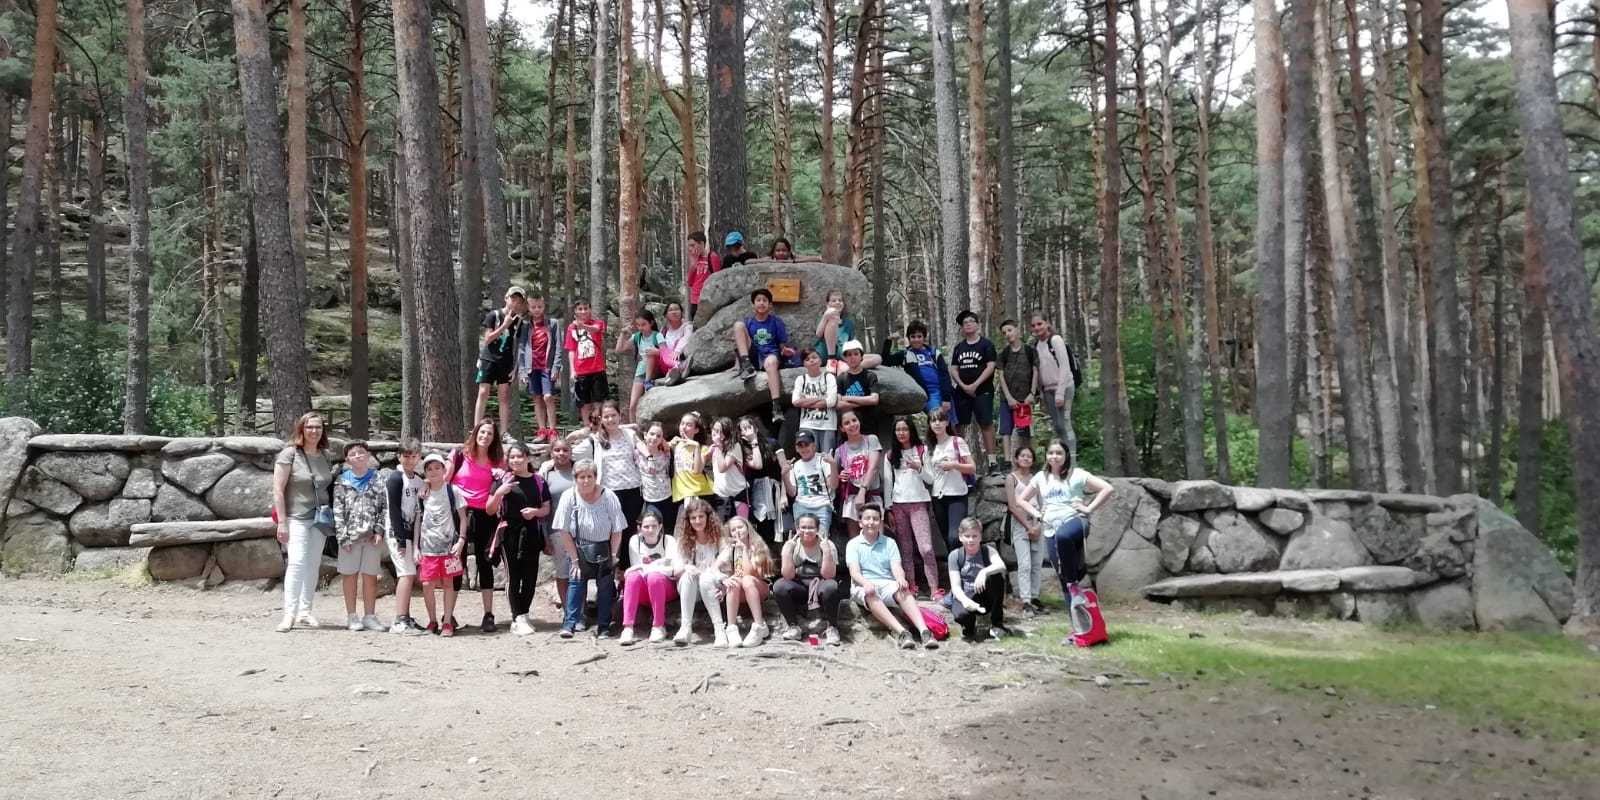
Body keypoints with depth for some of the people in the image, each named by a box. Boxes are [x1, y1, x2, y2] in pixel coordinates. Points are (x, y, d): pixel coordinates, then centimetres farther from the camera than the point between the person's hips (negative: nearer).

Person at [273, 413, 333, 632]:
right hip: (296, 518, -5)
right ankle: (289, 614, -14)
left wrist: (330, 517, 12)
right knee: (297, 562, -15)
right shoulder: (289, 454, -6)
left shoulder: (325, 456, 10)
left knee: (314, 564, 8)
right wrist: (281, 522, -14)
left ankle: (305, 612, 17)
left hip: (320, 519, 5)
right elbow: (278, 490, -9)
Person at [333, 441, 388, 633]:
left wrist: (379, 531, -7)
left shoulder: (378, 480, 5)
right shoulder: (342, 483, 3)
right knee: (350, 575, 5)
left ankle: (370, 616, 13)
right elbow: (338, 511, -1)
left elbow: (384, 507, 3)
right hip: (350, 536, 0)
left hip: (372, 537, 1)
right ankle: (351, 616, 13)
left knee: (370, 576, 5)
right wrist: (343, 536, -8)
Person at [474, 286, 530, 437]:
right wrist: (505, 325, -15)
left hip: (506, 363, 3)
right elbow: (487, 339, -8)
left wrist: (515, 368, 4)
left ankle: (504, 432, 2)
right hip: (489, 359, -3)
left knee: (505, 395, 0)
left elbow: (517, 346, 10)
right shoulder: (493, 315, -3)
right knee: (483, 393, -7)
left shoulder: (519, 321, 7)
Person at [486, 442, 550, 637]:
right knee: (513, 576, -4)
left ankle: (523, 615, 18)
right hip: (510, 533, -2)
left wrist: (535, 511, -10)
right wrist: (499, 493, -15)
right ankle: (518, 618, -3)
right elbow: (490, 510, 2)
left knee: (530, 576, 4)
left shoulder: (538, 481, 6)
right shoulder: (504, 480, 2)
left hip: (531, 534, 2)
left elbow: (546, 509, 11)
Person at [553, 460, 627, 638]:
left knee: (605, 586, -1)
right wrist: (575, 560, -11)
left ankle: (603, 627, 8)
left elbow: (617, 531, -8)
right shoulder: (569, 497, -13)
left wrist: (613, 555, -10)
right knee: (575, 581, -12)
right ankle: (569, 624, -10)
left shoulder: (608, 496, -15)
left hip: (603, 549, 0)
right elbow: (565, 532, -10)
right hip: (579, 549, 0)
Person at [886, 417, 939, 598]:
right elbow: (888, 482, 10)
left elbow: (929, 478, 3)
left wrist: (918, 468, -16)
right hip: (898, 504, 2)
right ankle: (911, 586, 9)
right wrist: (888, 508, 5)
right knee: (905, 548, 3)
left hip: (919, 503, -2)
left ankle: (934, 588, -12)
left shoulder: (921, 450, 5)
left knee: (926, 548, -12)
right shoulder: (891, 454, 10)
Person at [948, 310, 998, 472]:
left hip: (982, 391, -5)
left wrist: (975, 385, -14)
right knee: (962, 425, 4)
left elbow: (990, 366, -7)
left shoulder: (986, 344, 2)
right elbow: (953, 369, 11)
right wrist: (962, 385, -7)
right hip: (962, 391, 5)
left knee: (986, 423, -10)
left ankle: (991, 457, -10)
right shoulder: (959, 347, 15)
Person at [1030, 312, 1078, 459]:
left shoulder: (1055, 340, -9)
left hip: (1063, 387, -6)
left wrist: (1060, 393, -18)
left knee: (1064, 424, -11)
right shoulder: (1036, 345, 11)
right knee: (1056, 426, 6)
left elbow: (1065, 367, -13)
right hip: (1047, 390, 6)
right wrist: (1041, 394, 9)